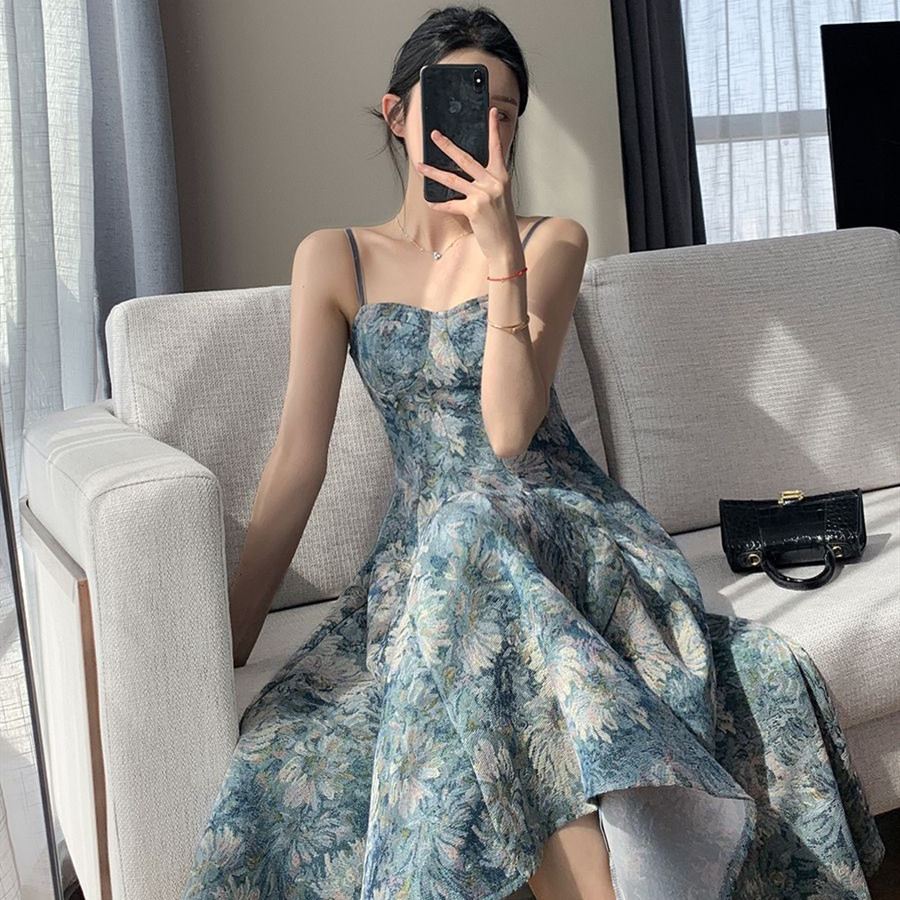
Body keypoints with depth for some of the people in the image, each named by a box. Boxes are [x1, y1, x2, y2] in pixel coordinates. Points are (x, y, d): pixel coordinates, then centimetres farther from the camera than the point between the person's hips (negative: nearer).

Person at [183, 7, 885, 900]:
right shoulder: (334, 260, 6)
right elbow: (298, 457, -2)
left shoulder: (552, 241, 4)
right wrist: (222, 647, -9)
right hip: (427, 548, 2)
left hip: (563, 523, -1)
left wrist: (500, 249, -20)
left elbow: (511, 431, -11)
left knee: (474, 529, -38)